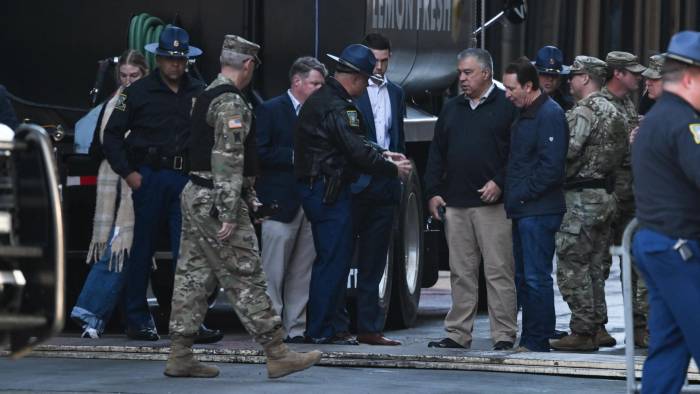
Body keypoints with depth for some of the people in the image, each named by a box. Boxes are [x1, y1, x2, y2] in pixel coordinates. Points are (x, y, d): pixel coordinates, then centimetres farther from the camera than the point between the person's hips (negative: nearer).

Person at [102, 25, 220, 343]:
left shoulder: (199, 93, 7)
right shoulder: (139, 92, 1)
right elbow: (112, 135, 3)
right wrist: (127, 172, -4)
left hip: (187, 181, 2)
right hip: (150, 178, -2)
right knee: (143, 250, 5)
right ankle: (137, 320, 12)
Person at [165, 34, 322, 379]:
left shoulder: (207, 97, 16)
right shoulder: (232, 102, -15)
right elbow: (228, 160, -22)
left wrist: (249, 199, 28)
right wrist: (229, 214, -24)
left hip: (195, 195, 10)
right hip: (216, 202, -10)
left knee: (193, 277, 10)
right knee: (246, 281, -8)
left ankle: (180, 356, 10)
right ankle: (278, 356, -6)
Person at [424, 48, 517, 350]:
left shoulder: (507, 107, -1)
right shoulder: (452, 109, 18)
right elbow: (436, 153, 19)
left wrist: (500, 182, -14)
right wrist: (433, 191, 10)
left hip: (493, 202, -6)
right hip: (455, 203, 6)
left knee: (499, 271, -5)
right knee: (461, 272, 8)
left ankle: (504, 334, -3)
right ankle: (458, 333, 12)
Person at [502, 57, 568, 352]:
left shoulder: (549, 115, -12)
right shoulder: (524, 114, 18)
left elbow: (551, 166, -19)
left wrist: (523, 193, -15)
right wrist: (512, 196, 13)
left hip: (539, 211, -10)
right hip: (522, 211, 10)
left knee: (536, 278, -8)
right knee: (523, 277, 12)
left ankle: (537, 341, -5)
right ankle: (529, 339, 17)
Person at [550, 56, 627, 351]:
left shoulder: (584, 112, -13)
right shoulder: (614, 113, 17)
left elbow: (568, 150, -22)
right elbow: (622, 153, 19)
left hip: (581, 199, -9)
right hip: (605, 196, 9)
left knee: (572, 266, -7)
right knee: (595, 267, 11)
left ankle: (581, 332, -10)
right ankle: (594, 330, 13)